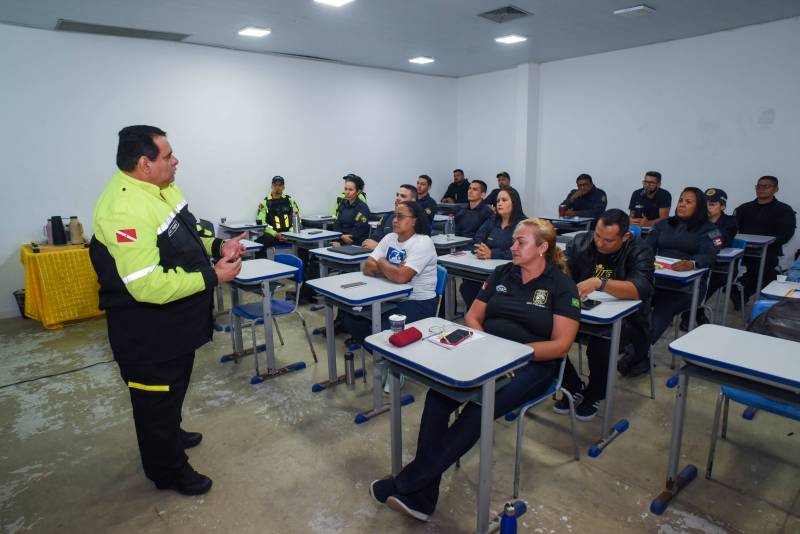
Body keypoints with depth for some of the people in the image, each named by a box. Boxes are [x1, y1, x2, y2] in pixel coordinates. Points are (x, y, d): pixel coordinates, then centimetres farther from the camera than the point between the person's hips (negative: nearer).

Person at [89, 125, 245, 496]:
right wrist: (213, 277, -27)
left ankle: (170, 434, 53)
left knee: (175, 386, 29)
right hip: (147, 331, -9)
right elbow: (149, 286, -33)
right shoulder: (124, 209, -30)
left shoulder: (162, 188, 2)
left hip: (176, 322, 10)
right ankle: (169, 470, 32)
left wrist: (216, 247, -1)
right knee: (157, 396, 11)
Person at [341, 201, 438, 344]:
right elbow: (367, 268, 1)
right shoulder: (389, 238, 8)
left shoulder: (423, 242, -14)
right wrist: (391, 270, -15)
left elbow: (401, 277, -26)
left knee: (382, 330, -30)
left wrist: (381, 263, -7)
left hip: (419, 303, -7)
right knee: (350, 317, -7)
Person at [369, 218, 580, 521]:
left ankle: (406, 484, -20)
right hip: (486, 356, 4)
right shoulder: (501, 274, 12)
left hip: (531, 364, -4)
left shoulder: (562, 286, -1)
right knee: (438, 395, -26)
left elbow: (560, 345, -8)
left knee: (479, 409, -32)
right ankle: (421, 497, -22)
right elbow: (472, 318, 12)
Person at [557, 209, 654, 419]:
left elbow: (640, 289, -28)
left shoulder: (640, 251, -10)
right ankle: (574, 387, 4)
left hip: (624, 319, -3)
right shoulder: (581, 242, 0)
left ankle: (594, 395, 0)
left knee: (601, 341, -34)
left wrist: (599, 282, -43)